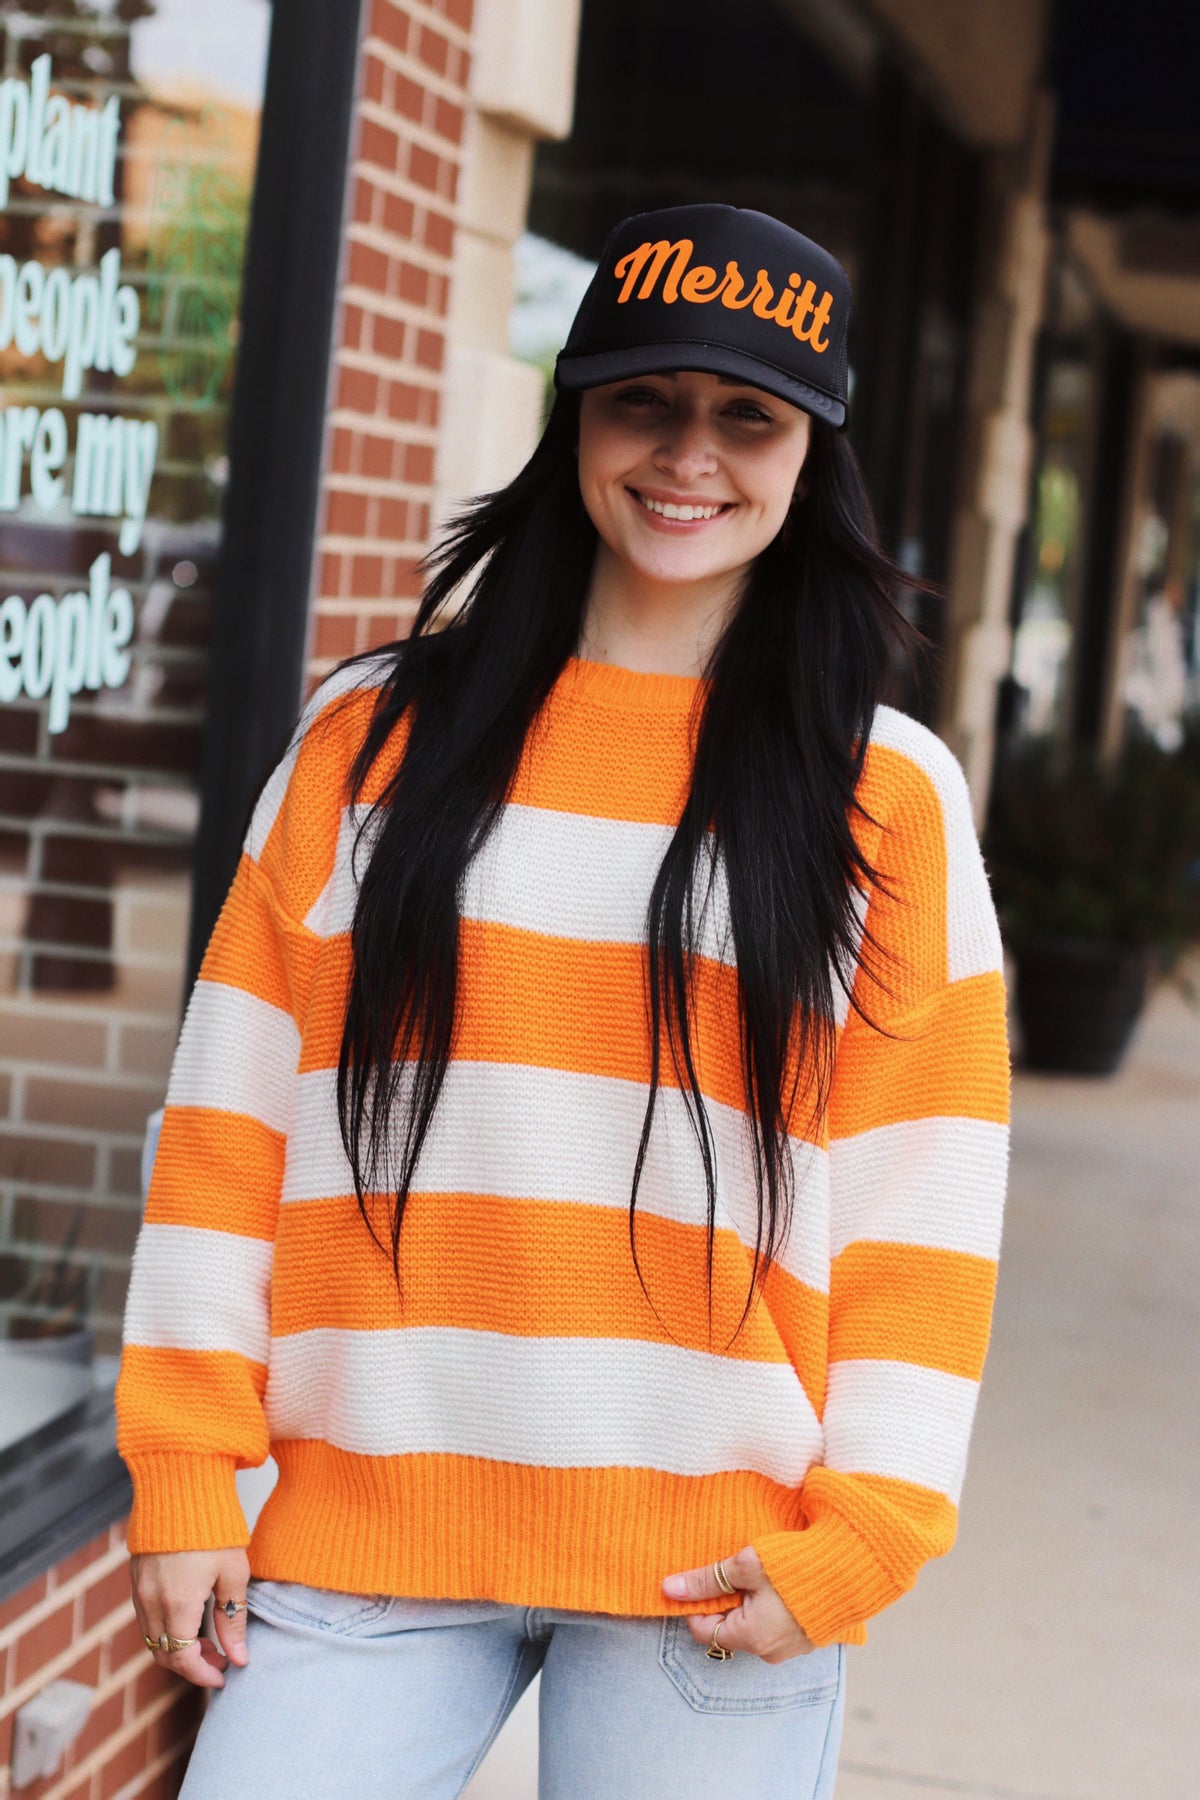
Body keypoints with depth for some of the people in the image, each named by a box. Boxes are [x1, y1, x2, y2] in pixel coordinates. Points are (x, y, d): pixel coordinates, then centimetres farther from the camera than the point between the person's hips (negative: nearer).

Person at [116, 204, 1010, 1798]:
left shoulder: (889, 795, 3)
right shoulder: (374, 735, 6)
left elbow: (923, 1191, 1)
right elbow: (234, 1112, 5)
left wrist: (862, 1536, -6)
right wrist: (183, 1470, 1)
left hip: (717, 1575, -1)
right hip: (363, 1531, 1)